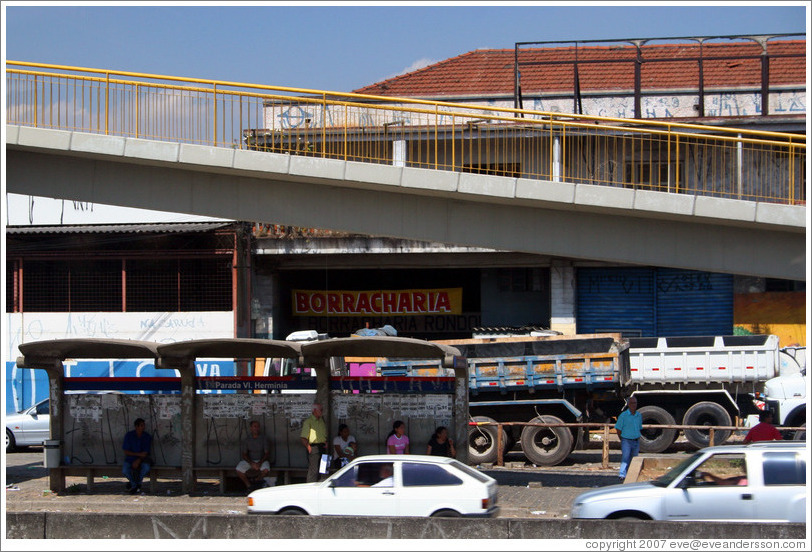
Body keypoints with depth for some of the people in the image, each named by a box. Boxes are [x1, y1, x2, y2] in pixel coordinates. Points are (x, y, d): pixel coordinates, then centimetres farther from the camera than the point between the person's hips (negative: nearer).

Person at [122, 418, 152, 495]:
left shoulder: (147, 437, -3)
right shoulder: (129, 435, -5)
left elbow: (146, 453, -5)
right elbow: (126, 451, -7)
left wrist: (138, 460, -23)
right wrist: (139, 454, -18)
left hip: (142, 459, 1)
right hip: (130, 459, -1)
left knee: (146, 467, -33)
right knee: (125, 471, -32)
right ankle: (135, 485, -1)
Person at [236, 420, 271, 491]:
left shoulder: (263, 439, 1)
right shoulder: (247, 439, 4)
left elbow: (267, 453, -4)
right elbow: (244, 454, 1)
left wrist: (260, 463, -21)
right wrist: (251, 463, -18)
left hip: (261, 460, -1)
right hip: (249, 460, 1)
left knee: (265, 469, -35)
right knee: (239, 470, -26)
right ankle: (249, 486, -6)